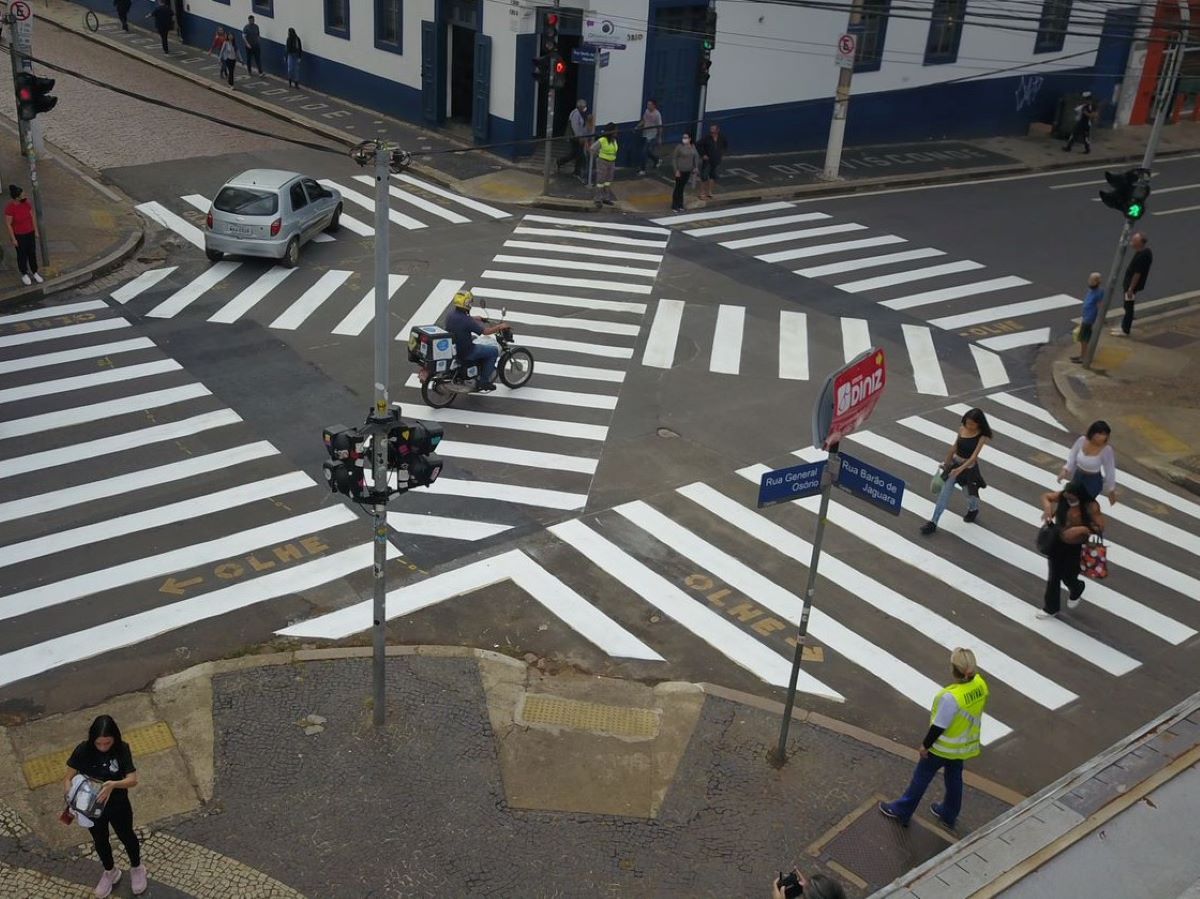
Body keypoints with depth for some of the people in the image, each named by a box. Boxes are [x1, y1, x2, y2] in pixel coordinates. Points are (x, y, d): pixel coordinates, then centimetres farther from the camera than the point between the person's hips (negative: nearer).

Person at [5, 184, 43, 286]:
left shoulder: (26, 202, -12)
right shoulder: (9, 208, -27)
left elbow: (33, 216, 1)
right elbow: (8, 224, -19)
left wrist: (36, 231, 4)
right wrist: (13, 239, -14)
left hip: (30, 233, 5)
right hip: (19, 235, -5)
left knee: (32, 253, 17)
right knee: (22, 255, 13)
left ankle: (34, 273, 36)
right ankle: (24, 274, 34)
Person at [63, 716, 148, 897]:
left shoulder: (122, 749, -24)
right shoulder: (83, 750, -22)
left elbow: (133, 780, -26)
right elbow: (69, 778, -15)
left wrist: (114, 784, -45)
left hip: (118, 806, -1)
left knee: (127, 837, 22)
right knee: (100, 841, 25)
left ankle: (137, 869, 50)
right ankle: (111, 872, 53)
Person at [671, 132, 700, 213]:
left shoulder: (692, 147, 3)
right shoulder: (679, 147, -13)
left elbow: (696, 156, 15)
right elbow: (674, 158, -11)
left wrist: (695, 167, 7)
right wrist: (676, 170, -14)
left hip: (688, 171, 5)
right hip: (680, 170, -5)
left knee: (682, 188, 14)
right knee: (678, 188, -1)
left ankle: (680, 205, 23)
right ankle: (674, 207, 7)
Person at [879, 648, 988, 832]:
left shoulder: (951, 697, -37)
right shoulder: (980, 684, -16)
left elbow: (939, 726, -26)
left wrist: (925, 745, -11)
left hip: (944, 746, -6)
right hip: (965, 744, 6)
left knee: (922, 776, 13)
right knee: (954, 776, 26)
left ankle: (901, 811, 31)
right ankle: (949, 815, 46)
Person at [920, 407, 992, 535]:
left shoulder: (982, 436, -20)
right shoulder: (962, 428, -6)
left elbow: (974, 456, -26)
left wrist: (960, 469, -37)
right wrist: (946, 462, 17)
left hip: (969, 468, -4)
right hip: (954, 463, 4)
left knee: (970, 493, 17)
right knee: (944, 493, 2)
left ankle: (973, 510, 52)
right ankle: (933, 522, 6)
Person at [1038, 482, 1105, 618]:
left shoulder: (1090, 506, -24)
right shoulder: (1062, 496, -12)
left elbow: (1100, 528, -20)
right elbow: (1045, 496, 3)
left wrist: (1083, 529, -35)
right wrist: (1047, 507, -19)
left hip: (1075, 547, -4)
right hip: (1057, 543, 4)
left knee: (1068, 577, 12)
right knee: (1053, 576, 13)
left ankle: (1076, 592, 51)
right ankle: (1051, 608, 31)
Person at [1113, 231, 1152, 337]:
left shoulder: (1142, 255, -27)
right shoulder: (1144, 251, 5)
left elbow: (1137, 274, -25)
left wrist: (1131, 289, -22)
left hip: (1132, 285, -10)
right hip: (1130, 283, 10)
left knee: (1129, 307, 0)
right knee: (1128, 306, 19)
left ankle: (1125, 330, 9)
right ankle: (1124, 327, 30)